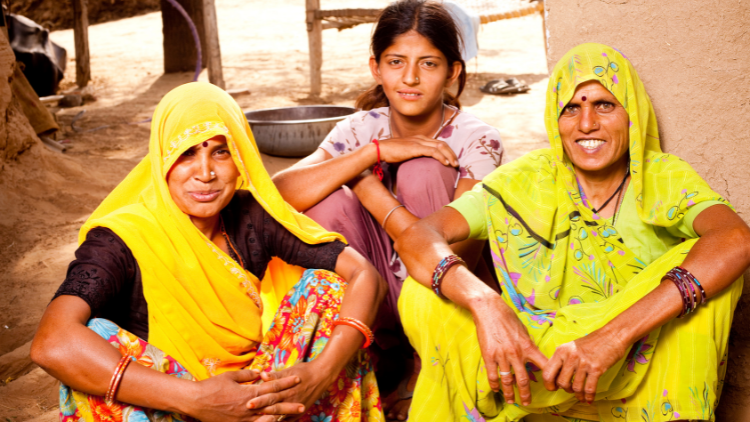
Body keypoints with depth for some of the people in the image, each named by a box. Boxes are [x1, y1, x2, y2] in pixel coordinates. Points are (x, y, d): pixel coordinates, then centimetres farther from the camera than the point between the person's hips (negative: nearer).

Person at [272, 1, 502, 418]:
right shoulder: (362, 129, -6)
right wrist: (375, 152, -28)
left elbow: (458, 257, -24)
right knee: (331, 202, -21)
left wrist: (369, 188, -21)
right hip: (384, 309, 2)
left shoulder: (477, 141, -15)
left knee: (422, 169, -23)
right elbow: (279, 193, -22)